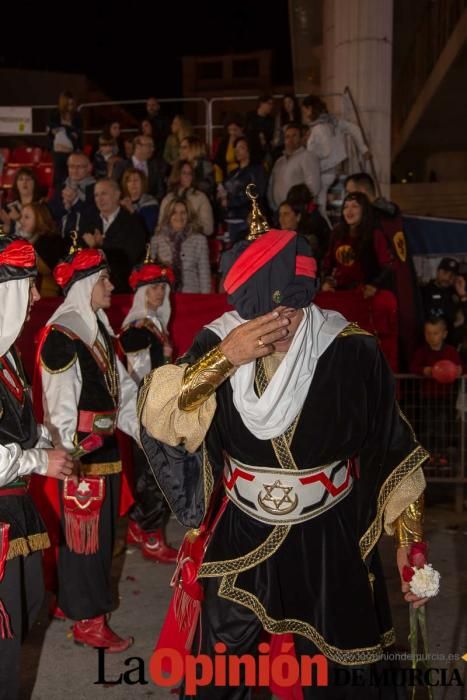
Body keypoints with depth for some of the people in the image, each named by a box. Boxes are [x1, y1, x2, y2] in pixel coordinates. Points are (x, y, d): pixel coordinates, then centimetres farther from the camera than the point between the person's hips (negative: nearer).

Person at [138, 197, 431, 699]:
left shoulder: (352, 353, -16)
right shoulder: (219, 341, -10)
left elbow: (394, 455, -7)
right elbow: (153, 416, -20)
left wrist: (411, 548, -4)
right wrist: (225, 357, -31)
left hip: (328, 545, -1)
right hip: (240, 540, 2)